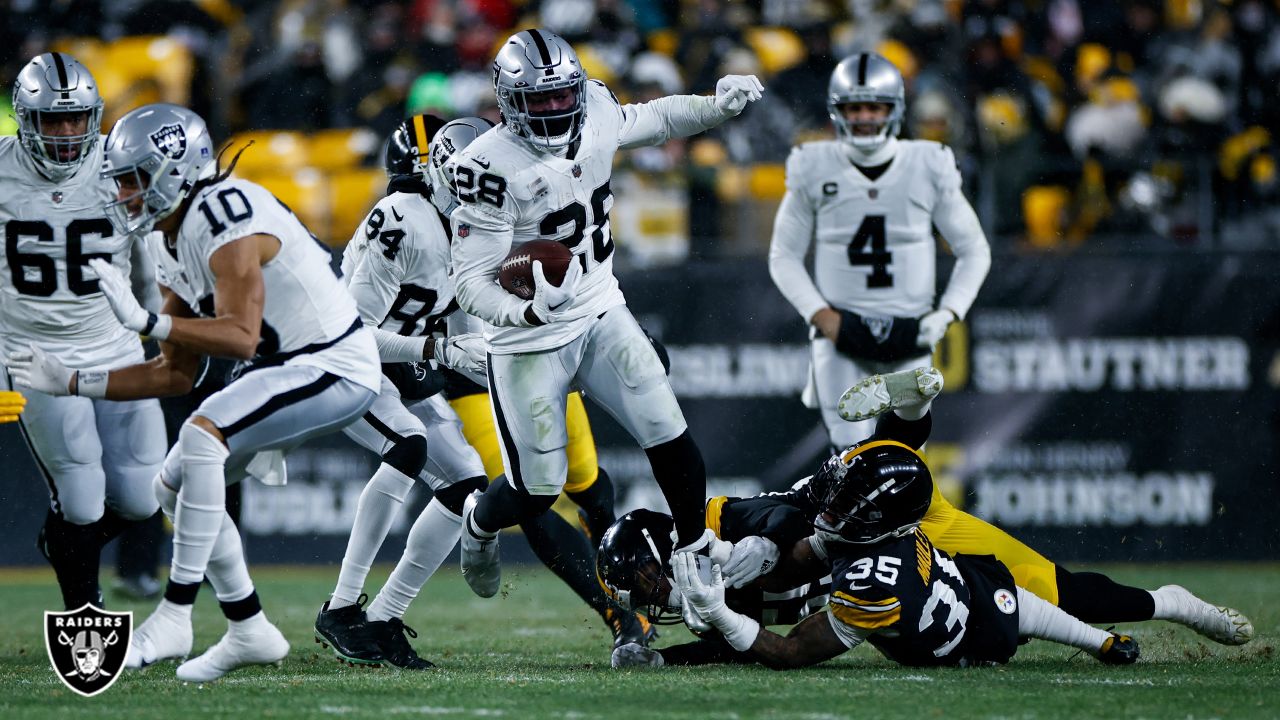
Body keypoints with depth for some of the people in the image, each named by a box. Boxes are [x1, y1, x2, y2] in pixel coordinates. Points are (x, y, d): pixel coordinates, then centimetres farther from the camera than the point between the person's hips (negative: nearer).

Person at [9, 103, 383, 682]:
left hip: (335, 367, -10)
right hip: (283, 369, 10)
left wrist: (146, 323, -37)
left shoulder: (225, 217, -21)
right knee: (176, 486, 9)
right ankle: (249, 632, 20)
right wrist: (73, 383, 10)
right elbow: (175, 374, 14)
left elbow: (240, 337, -31)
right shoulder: (173, 243, 9)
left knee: (203, 435, -29)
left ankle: (174, 614, -24)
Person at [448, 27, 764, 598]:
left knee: (669, 438, -8)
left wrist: (718, 107, 2)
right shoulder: (491, 168, -25)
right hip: (530, 340, -5)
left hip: (600, 315, 5)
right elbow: (471, 283, -24)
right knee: (538, 491, 3)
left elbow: (654, 120, 18)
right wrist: (526, 312, -42)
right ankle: (479, 523, 37)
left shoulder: (594, 114, -6)